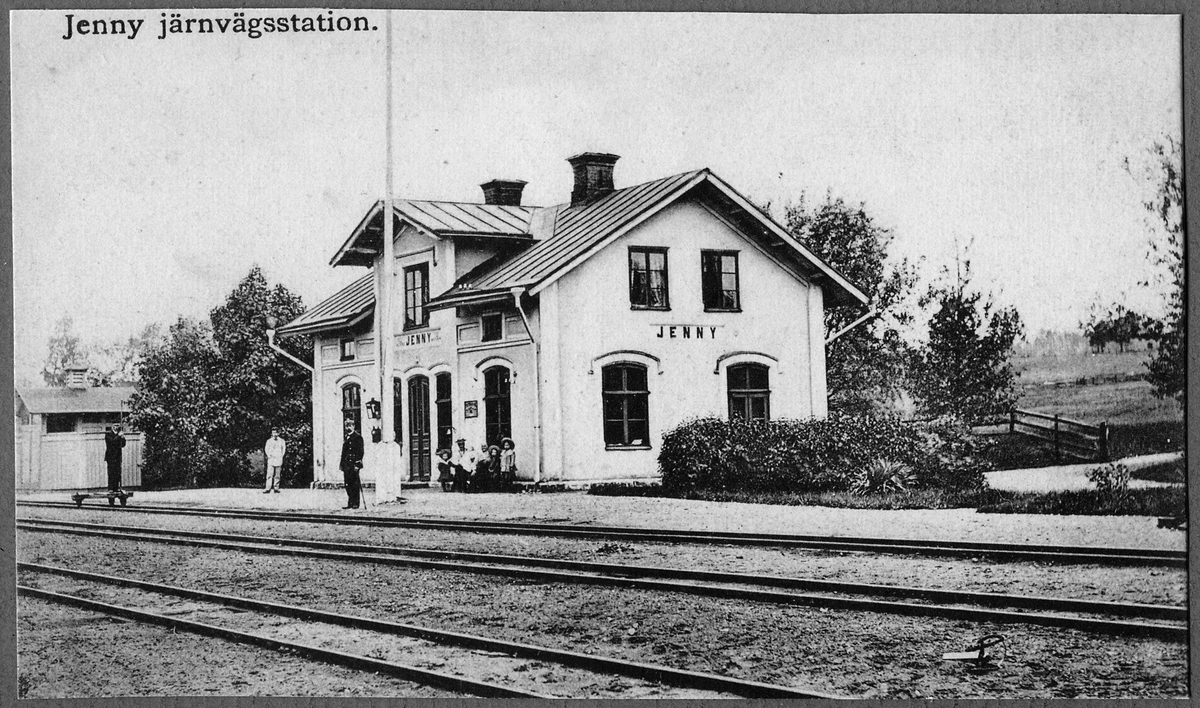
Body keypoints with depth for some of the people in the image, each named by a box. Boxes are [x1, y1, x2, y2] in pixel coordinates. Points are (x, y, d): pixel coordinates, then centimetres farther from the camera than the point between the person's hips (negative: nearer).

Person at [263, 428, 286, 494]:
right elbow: (266, 449, 8)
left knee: (277, 475, 1)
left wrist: (280, 456, 1)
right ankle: (268, 488, -13)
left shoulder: (281, 441, 8)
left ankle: (276, 488, 5)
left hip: (278, 459, 0)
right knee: (269, 474, -9)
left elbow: (284, 449, 11)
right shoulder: (269, 441, 9)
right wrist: (269, 455, -4)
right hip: (271, 459, 0)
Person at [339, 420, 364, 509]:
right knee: (348, 484, 5)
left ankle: (355, 503, -2)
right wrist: (342, 464, 15)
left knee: (355, 484, -5)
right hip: (346, 464, 7)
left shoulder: (358, 437, -4)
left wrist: (357, 463, -17)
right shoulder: (346, 437, 18)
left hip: (354, 464, -7)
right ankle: (350, 503, 9)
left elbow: (360, 451, -10)